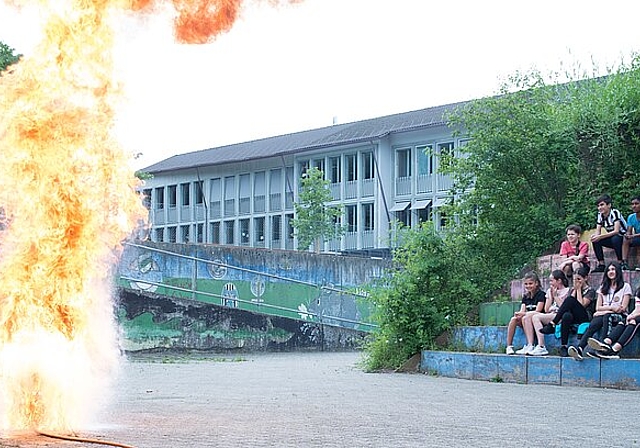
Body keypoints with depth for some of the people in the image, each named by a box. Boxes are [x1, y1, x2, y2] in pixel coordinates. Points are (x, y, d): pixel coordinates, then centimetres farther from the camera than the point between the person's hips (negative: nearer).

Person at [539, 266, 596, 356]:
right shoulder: (572, 290, 24)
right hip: (573, 317, 4)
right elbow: (567, 305, 7)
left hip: (585, 317, -4)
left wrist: (579, 289, 0)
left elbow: (582, 305, -8)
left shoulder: (590, 291, 9)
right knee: (567, 316, -38)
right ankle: (563, 346, -43)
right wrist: (575, 290, 3)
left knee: (570, 300, -31)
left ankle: (552, 325, -34)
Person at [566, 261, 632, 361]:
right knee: (593, 326, -32)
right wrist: (611, 307, -4)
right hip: (602, 315, 3)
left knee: (606, 317, -40)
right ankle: (579, 349, -57)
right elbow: (598, 308, 13)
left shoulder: (625, 286, 11)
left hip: (619, 317, -3)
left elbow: (623, 308, 1)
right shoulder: (603, 288, 23)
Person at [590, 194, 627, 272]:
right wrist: (595, 236, -26)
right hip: (612, 239, 7)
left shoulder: (615, 213, -20)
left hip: (622, 237, -7)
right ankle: (601, 265, -13)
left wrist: (600, 236, -35)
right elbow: (598, 231, -1)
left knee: (615, 239, -37)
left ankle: (620, 263, -26)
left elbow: (616, 231, -30)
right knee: (595, 241, -13)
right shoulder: (600, 215, 0)